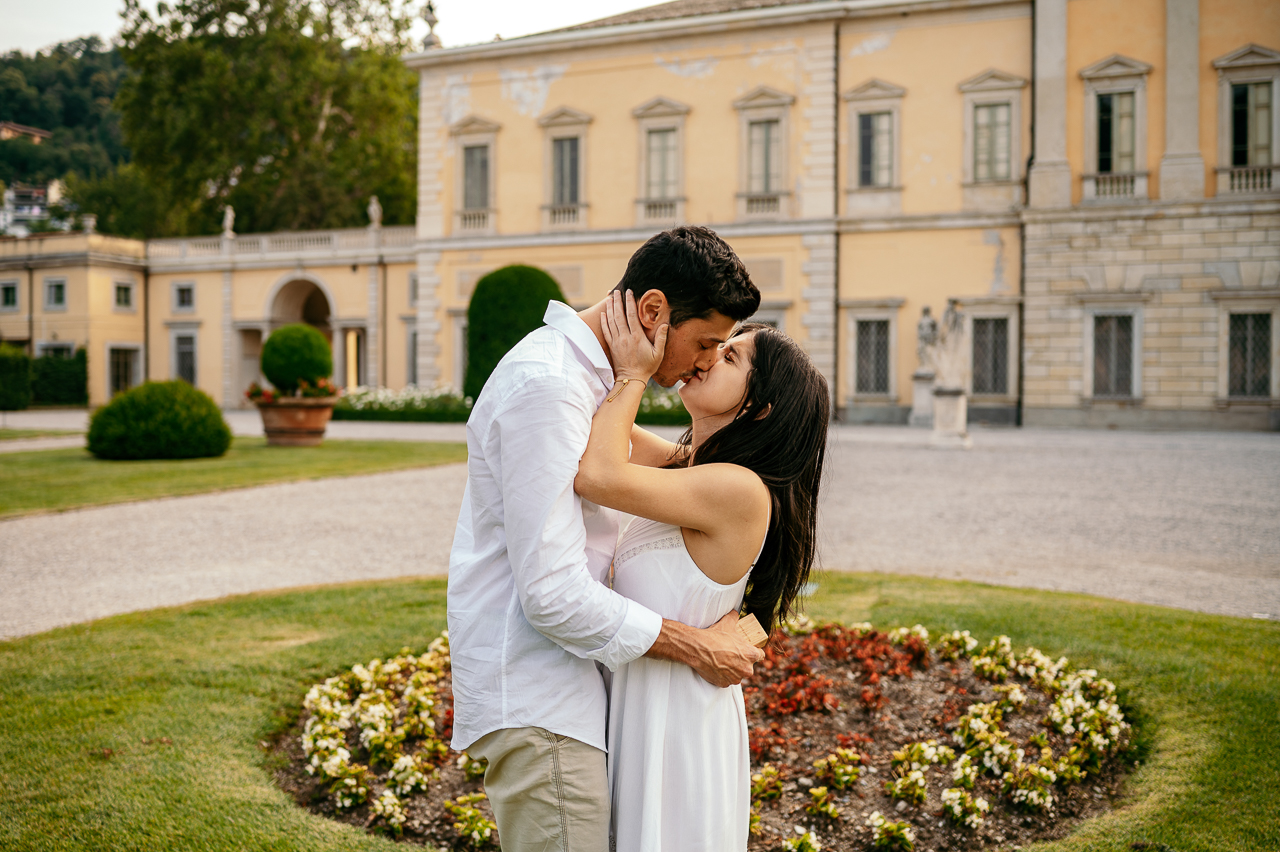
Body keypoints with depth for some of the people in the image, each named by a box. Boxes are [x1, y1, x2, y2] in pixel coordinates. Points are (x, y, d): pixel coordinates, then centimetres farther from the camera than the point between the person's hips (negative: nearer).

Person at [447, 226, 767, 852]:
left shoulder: (578, 374, 14)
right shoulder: (547, 386, -19)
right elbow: (553, 595, -23)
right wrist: (698, 647, -14)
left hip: (560, 690, 10)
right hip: (536, 706, -10)